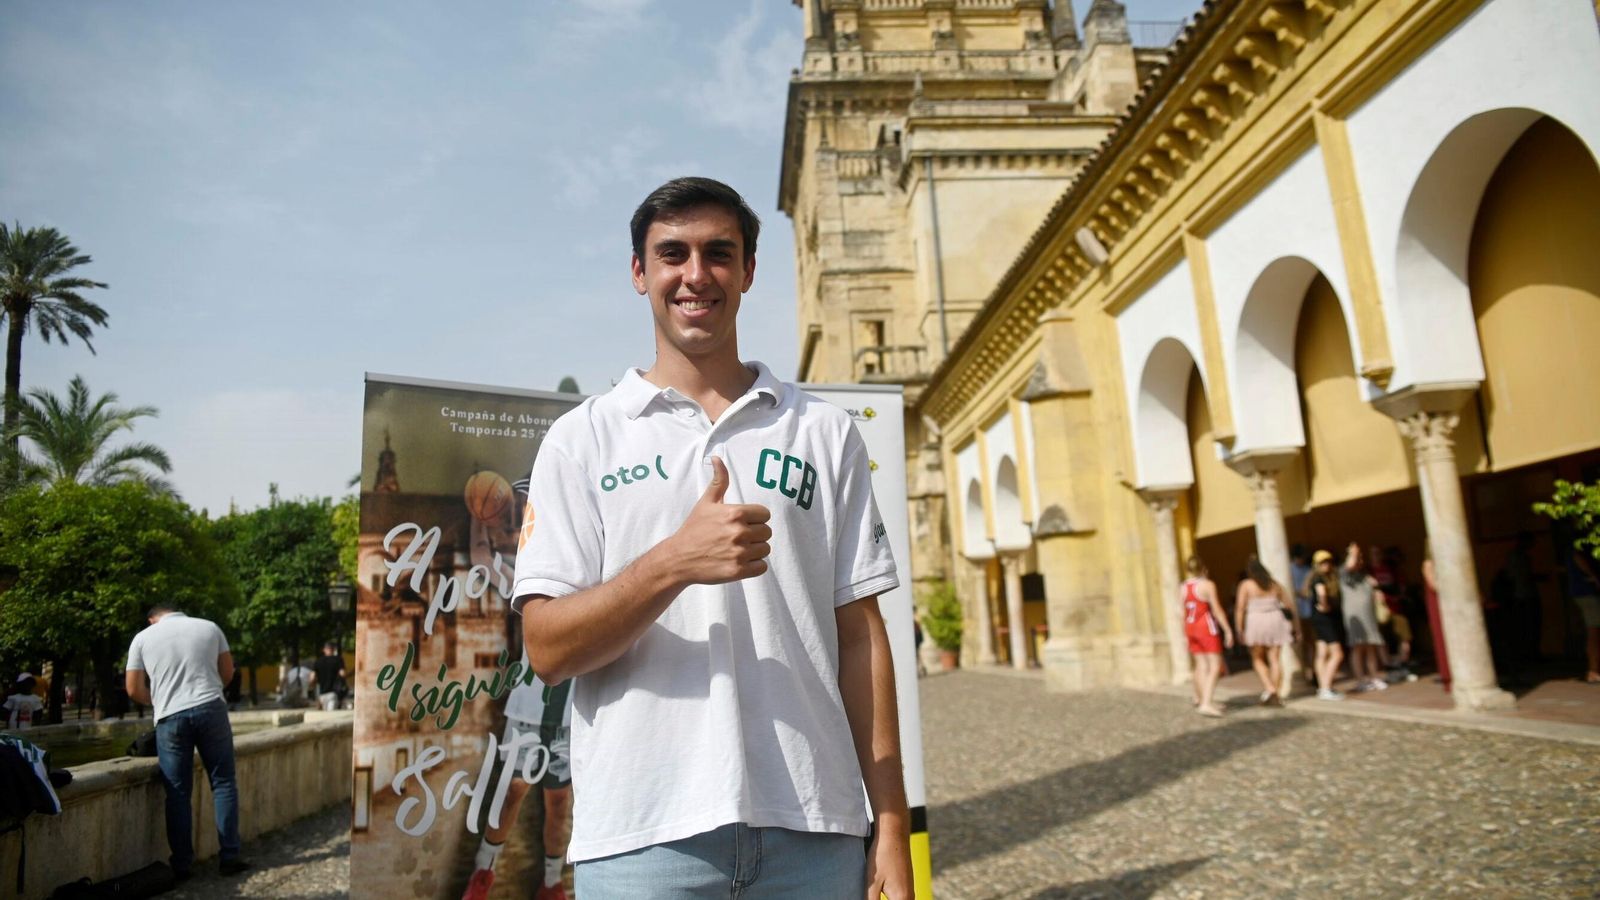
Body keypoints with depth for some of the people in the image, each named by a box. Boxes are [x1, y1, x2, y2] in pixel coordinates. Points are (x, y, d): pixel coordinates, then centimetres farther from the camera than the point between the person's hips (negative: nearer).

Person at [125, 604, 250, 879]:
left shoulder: (143, 638, 8)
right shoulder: (209, 627, 8)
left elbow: (134, 689, 8)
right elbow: (227, 672, 13)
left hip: (170, 718, 0)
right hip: (211, 709, 0)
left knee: (177, 793, 8)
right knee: (223, 783, 7)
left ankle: (182, 864, 10)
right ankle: (230, 856, 5)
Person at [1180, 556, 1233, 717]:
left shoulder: (1183, 588, 8)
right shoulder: (1207, 585, -9)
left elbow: (1183, 614, 10)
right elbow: (1216, 610, -12)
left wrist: (1186, 635, 17)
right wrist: (1228, 630, -7)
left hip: (1191, 628, 6)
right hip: (1207, 627, -6)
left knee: (1201, 666, 15)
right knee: (1215, 666, -6)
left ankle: (1199, 699, 23)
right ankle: (1206, 703, -17)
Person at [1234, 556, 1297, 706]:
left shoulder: (1246, 585, -2)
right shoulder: (1275, 585, 10)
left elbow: (1240, 609, -10)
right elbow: (1289, 606, 11)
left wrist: (1239, 629, -7)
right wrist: (1296, 626, 17)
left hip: (1256, 621, -3)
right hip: (1275, 621, 3)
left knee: (1258, 659, 11)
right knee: (1275, 659, 6)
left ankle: (1269, 690, -4)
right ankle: (1275, 695, 6)